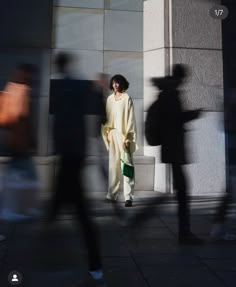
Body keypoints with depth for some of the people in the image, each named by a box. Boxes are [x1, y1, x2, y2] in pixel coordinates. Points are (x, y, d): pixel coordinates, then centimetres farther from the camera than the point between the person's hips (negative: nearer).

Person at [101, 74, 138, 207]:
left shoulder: (127, 98, -4)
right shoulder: (110, 98, 12)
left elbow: (130, 119, -7)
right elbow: (108, 117, 14)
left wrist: (128, 137, -13)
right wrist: (107, 133, 7)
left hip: (123, 134, -5)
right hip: (112, 134, 5)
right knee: (113, 165, 9)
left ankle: (129, 197, -3)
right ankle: (112, 194, 18)